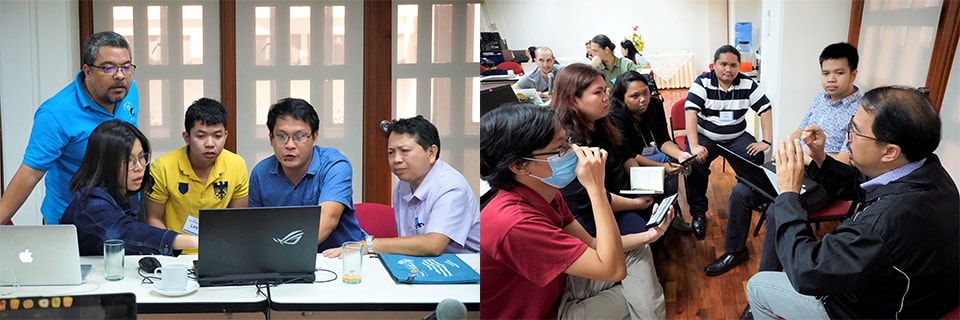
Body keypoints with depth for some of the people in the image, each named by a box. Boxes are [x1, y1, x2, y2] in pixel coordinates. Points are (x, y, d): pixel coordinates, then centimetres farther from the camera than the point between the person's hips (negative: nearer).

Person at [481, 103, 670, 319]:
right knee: (643, 295, 4)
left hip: (553, 288, 8)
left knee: (637, 252, 10)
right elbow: (613, 268, -34)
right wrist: (596, 187, -35)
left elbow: (591, 245, 3)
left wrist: (649, 235, -9)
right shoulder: (515, 223, -37)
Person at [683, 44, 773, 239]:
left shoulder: (748, 85, -3)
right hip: (705, 136, -2)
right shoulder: (702, 83, -10)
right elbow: (690, 113, -20)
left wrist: (766, 141, -15)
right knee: (695, 163, -29)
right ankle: (698, 212, -11)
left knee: (756, 158, -22)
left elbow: (765, 111, -3)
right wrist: (694, 146, -31)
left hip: (737, 137, 3)